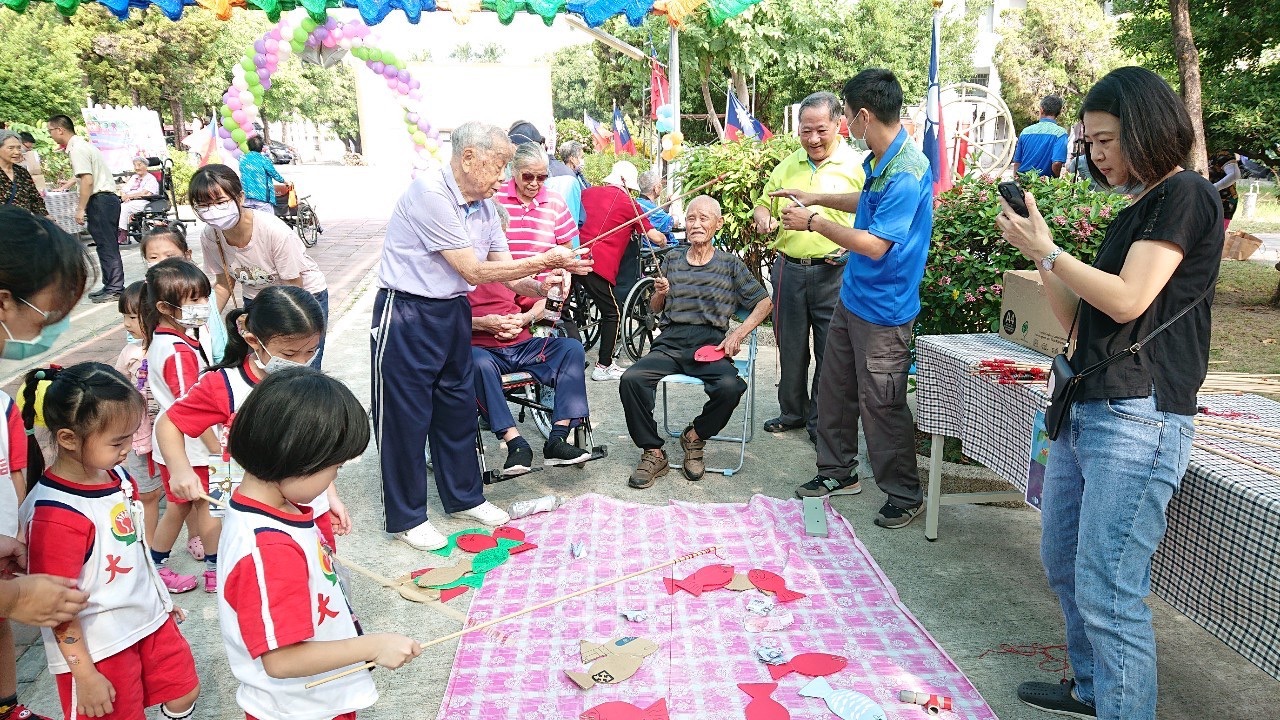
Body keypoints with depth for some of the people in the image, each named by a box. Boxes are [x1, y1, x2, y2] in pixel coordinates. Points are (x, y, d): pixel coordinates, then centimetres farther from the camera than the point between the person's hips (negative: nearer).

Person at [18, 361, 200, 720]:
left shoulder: (116, 475, -4)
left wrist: (159, 597, 20)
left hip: (150, 620, 7)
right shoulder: (55, 515, -26)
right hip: (95, 648, -7)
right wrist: (85, 676, -16)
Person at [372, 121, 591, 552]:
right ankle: (405, 517, 18)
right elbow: (473, 270, -22)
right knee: (406, 416, 3)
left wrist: (541, 288, -16)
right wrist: (544, 261, -21)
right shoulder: (430, 194, -21)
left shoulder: (483, 204, 5)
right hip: (407, 316, -8)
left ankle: (464, 497, 33)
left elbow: (505, 269, 5)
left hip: (454, 311, 8)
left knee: (458, 405, 16)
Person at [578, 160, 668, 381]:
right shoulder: (628, 203, 6)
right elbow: (655, 238, 9)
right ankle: (604, 367, 10)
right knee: (612, 314, 9)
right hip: (598, 264, -5)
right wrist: (664, 241, 31)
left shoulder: (587, 193, 18)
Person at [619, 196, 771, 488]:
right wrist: (660, 293, 0)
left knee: (731, 387, -33)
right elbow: (654, 309, 23)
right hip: (671, 341, 2)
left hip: (711, 343, -2)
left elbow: (764, 302, 11)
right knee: (631, 379, -27)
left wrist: (740, 333, -3)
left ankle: (694, 436, -1)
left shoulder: (731, 263, 12)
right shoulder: (672, 260, 18)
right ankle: (653, 453, -9)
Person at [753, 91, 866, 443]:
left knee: (830, 351, 5)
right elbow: (764, 202, 20)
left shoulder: (857, 164, -4)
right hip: (788, 269, 4)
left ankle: (821, 420, 20)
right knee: (790, 347, 14)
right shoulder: (788, 165, 11)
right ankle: (792, 411, 32)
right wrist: (762, 216, -3)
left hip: (834, 273, -4)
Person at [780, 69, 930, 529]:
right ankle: (838, 472, 32)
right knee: (834, 388, 16)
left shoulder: (906, 173, -24)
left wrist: (813, 222, -18)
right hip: (852, 297, 9)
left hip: (883, 310, -9)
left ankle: (904, 494, 19)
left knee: (881, 404, 1)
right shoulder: (879, 161, 5)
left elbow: (875, 245, -26)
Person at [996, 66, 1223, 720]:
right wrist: (1037, 254, 5)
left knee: (1107, 591, -8)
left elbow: (1127, 301, -17)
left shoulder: (1186, 195, -6)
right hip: (1082, 409, 10)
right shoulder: (1133, 212, 20)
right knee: (1063, 564, 18)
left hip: (1138, 419, -10)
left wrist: (1046, 251, -7)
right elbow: (1076, 319, 16)